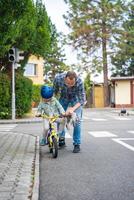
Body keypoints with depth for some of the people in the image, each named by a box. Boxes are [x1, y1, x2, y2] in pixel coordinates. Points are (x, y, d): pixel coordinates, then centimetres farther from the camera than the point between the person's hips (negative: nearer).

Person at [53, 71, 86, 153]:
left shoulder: (79, 82, -37)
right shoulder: (58, 78, -32)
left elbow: (82, 100, -30)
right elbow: (54, 92, -11)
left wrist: (73, 109, -43)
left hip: (75, 98, -2)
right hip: (63, 98, 3)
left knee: (77, 120, -13)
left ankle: (77, 144, -3)